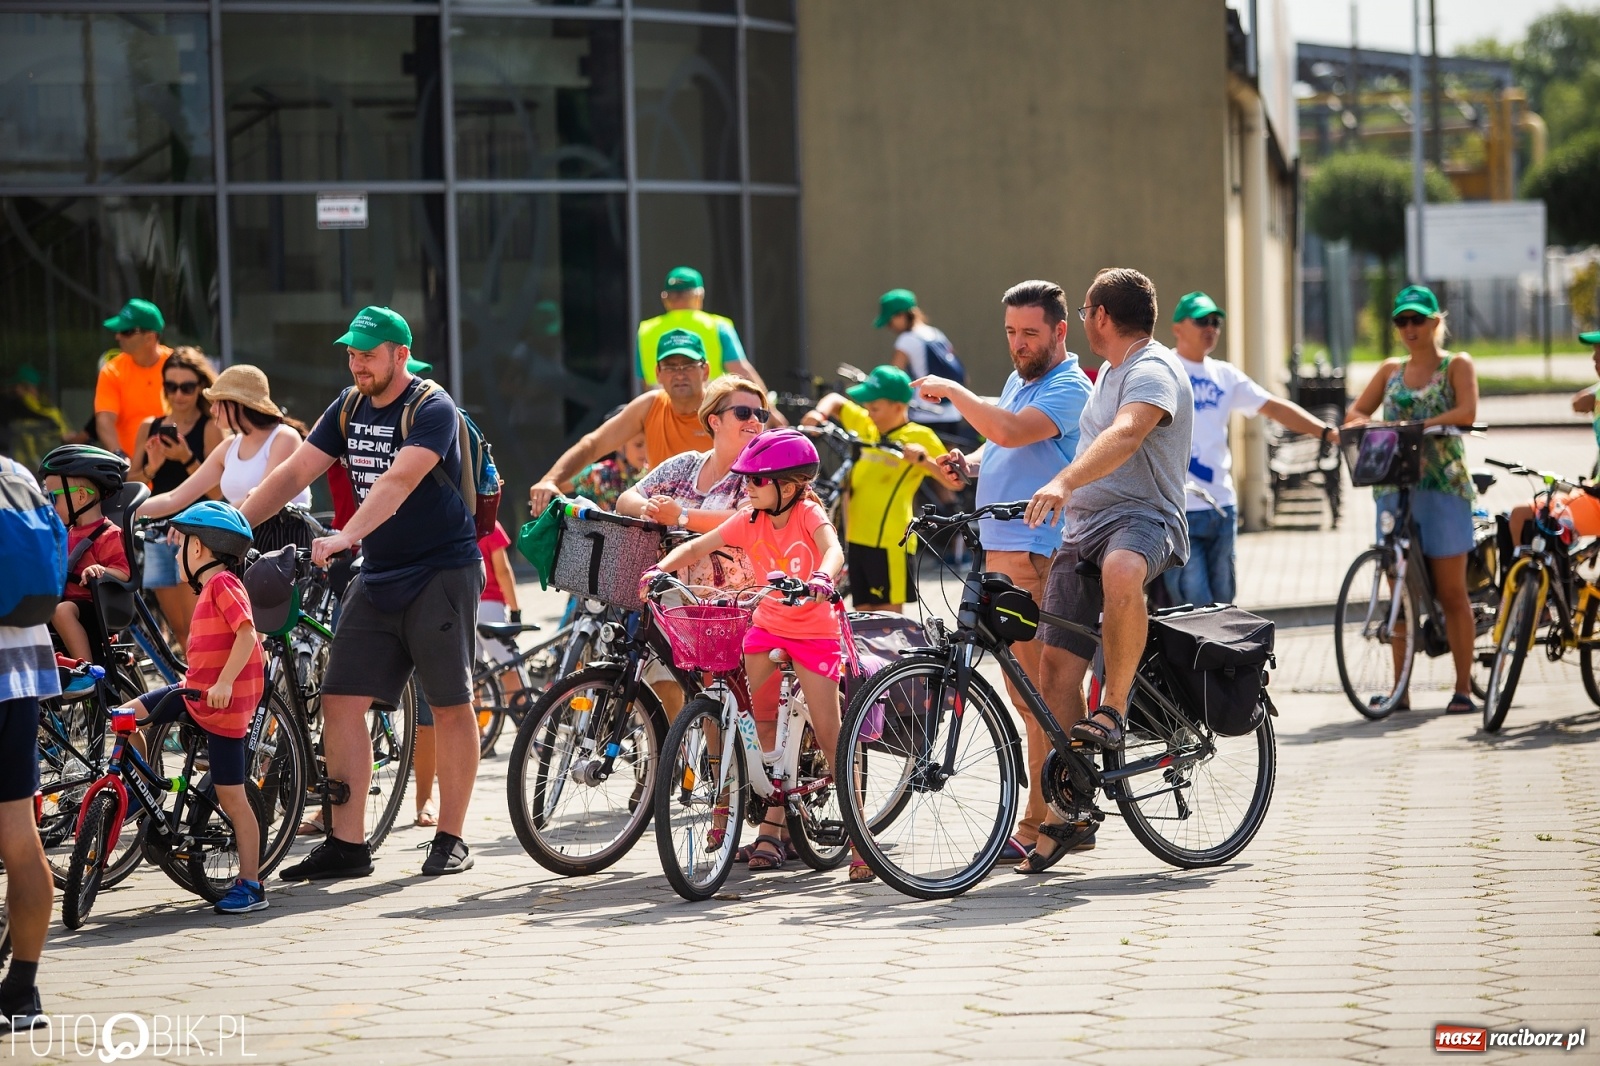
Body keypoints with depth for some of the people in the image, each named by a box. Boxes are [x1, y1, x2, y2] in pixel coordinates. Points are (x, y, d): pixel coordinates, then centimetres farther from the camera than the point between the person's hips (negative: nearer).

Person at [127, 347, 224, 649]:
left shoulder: (210, 429, -3)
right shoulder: (150, 428, 12)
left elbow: (218, 491, -9)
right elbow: (130, 484, 9)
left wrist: (188, 460, -21)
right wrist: (152, 467, -9)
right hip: (158, 532, 6)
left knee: (194, 627, -14)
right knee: (179, 629, 7)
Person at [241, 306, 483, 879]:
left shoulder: (432, 409, -14)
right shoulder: (349, 408, 8)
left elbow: (397, 482, -29)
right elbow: (294, 472, 7)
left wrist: (344, 538, -41)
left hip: (441, 572, -7)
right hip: (378, 575, 7)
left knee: (451, 704, -1)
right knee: (341, 701, -2)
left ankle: (451, 839, 8)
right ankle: (346, 843, 0)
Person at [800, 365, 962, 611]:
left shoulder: (919, 438, -7)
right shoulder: (865, 426, 10)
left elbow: (954, 481, -12)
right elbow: (836, 401, 24)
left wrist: (925, 461, -29)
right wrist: (819, 413, 3)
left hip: (890, 543, -7)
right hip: (857, 538, 7)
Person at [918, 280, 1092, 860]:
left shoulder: (1068, 389, -11)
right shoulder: (1019, 379, 19)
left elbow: (1011, 431, -27)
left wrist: (952, 391, -16)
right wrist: (967, 462, 10)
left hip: (1038, 554, -10)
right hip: (999, 549, 10)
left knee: (1039, 688, -9)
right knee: (1025, 687, 12)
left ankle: (1038, 824, -7)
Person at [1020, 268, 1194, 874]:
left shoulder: (1153, 371, -8)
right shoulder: (1110, 373, 25)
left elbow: (1124, 436, -28)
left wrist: (1064, 483, -43)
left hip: (1144, 518, -9)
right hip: (1084, 528, 9)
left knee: (1120, 572, -44)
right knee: (1056, 662, -4)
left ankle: (1114, 710, -30)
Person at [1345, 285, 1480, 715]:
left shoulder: (1456, 365, 3)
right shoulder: (1390, 370, 17)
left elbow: (1467, 412, -13)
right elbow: (1355, 414, 14)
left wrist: (1416, 426, -23)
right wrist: (1370, 427, -9)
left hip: (1443, 486, -4)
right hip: (1394, 488, 4)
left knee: (1451, 592, -3)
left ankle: (1463, 689, 0)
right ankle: (1400, 691, 7)